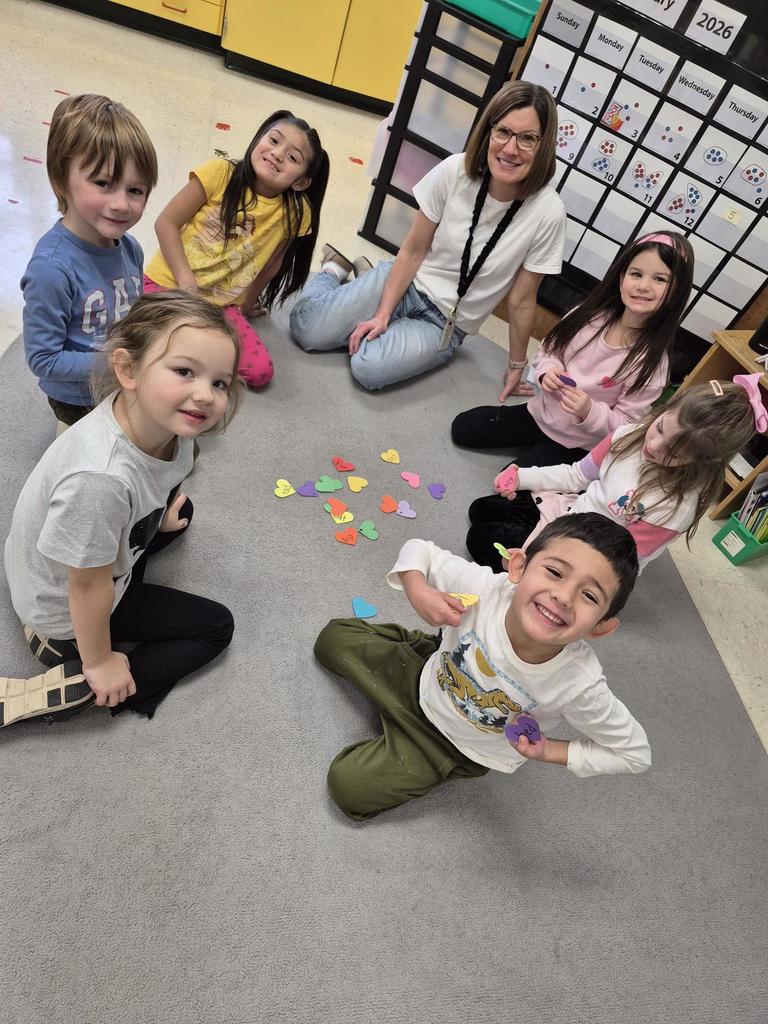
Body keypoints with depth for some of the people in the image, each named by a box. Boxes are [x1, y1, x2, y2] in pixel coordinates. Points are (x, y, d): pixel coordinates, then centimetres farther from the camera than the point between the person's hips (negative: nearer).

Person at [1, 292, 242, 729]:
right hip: (65, 606, -7)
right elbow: (88, 587, -28)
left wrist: (160, 519, 21)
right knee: (216, 627, 1)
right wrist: (98, 662, -12)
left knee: (180, 510, 25)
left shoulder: (157, 417, -22)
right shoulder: (99, 480, -44)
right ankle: (73, 688, -2)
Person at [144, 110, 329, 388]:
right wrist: (187, 283, -17)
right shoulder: (221, 172, -12)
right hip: (170, 281, -3)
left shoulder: (296, 213, -6)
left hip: (221, 305, 3)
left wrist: (247, 304, 17)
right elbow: (166, 222, -10)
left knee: (260, 371, -15)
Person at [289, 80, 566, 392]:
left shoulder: (547, 213, -20)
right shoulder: (455, 170, -15)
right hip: (405, 282, 2)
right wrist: (382, 314, -11)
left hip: (447, 323, -1)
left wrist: (516, 367, -1)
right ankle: (335, 270, 21)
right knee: (305, 328, -12)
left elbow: (522, 302, -10)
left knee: (368, 369, -28)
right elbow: (413, 250, -7)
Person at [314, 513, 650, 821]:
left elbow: (635, 753, -17)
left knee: (348, 787, -7)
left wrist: (549, 751, -23)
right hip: (426, 678, 2)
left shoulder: (581, 686, -36)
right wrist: (417, 589, -37)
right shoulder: (485, 588, -35)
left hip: (459, 748, -2)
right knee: (334, 638, 11)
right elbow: (419, 549, -17)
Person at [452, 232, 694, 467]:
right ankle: (536, 445, 18)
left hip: (577, 444, -5)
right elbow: (547, 351, 4)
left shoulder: (651, 360, -22)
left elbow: (628, 426, -16)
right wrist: (547, 370, -19)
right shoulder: (590, 314, -12)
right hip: (541, 412, 5)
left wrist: (589, 411, -34)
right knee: (462, 428, 8)